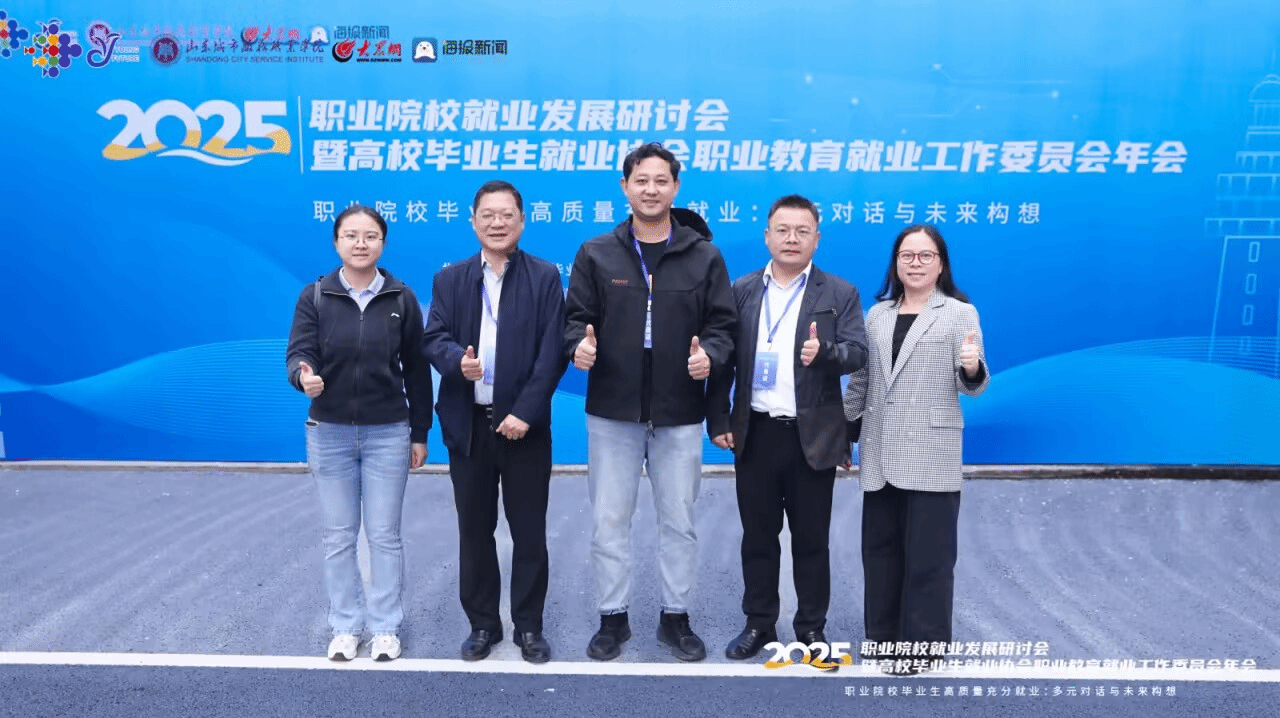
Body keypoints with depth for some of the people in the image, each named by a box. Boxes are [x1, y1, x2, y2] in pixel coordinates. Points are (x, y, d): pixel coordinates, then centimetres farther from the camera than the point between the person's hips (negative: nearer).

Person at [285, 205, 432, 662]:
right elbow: (299, 353, -10)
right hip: (329, 433, 1)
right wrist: (304, 376, -35)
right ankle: (345, 627, 24)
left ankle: (385, 628, 20)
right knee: (338, 537, 10)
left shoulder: (401, 298, -2)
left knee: (384, 535, 7)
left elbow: (415, 369, 2)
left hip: (387, 433, 0)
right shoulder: (314, 297, -2)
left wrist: (420, 433, 2)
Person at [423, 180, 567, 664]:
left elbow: (552, 352, -8)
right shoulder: (449, 279, 9)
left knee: (529, 530, 6)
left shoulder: (545, 277, 0)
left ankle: (529, 626, 21)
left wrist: (525, 411, -16)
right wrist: (457, 361, -24)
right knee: (474, 529, 11)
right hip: (469, 424, 2)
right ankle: (482, 624, 26)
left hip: (524, 423, -2)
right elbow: (433, 338, -1)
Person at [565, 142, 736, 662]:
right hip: (612, 411, 0)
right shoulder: (595, 254, 3)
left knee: (679, 521, 11)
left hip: (679, 414, 0)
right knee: (609, 521, 7)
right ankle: (613, 618, 24)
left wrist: (710, 353, -18)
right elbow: (576, 318, 4)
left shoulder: (704, 257, 3)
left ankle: (675, 617, 27)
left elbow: (721, 323, 3)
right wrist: (579, 343, -18)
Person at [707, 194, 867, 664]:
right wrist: (718, 420, -1)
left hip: (812, 437, -1)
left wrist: (824, 352, -28)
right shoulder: (742, 291, 6)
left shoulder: (840, 294, 2)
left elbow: (858, 354, -7)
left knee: (811, 539, 9)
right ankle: (759, 624, 25)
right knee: (758, 536, 11)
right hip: (755, 434, 2)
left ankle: (812, 628, 23)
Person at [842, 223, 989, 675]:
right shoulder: (877, 314, 13)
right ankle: (884, 634, 25)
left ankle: (924, 644, 14)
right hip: (880, 455, 5)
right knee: (880, 548, 11)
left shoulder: (960, 313, 0)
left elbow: (972, 387, -5)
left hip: (931, 456, -4)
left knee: (927, 553, 2)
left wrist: (973, 368, -27)